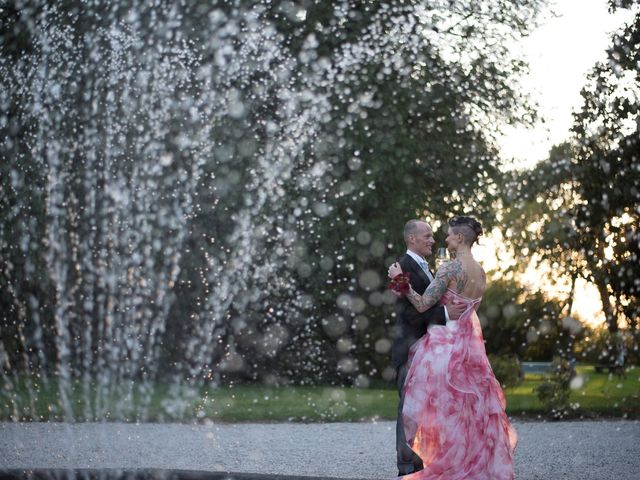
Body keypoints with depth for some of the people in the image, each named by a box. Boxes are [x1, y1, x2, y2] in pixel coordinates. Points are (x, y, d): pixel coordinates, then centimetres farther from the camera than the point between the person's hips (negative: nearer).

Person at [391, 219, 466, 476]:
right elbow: (409, 311, -23)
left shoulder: (423, 267, 18)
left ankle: (420, 462, 18)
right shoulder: (405, 267, -14)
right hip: (410, 349, -10)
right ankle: (407, 466, -5)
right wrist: (445, 313, -28)